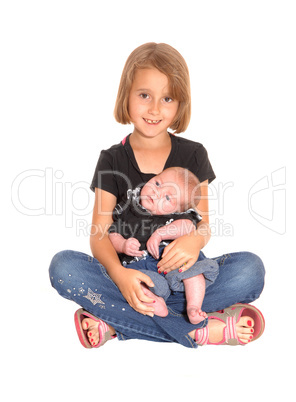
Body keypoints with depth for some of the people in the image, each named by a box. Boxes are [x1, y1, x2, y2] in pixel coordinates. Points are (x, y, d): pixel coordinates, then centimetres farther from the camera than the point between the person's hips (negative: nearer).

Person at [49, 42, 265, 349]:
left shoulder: (193, 155, 6)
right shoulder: (112, 160, 3)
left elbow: (202, 222, 1)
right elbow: (99, 234, -6)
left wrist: (195, 240, -26)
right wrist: (119, 274, -28)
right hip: (128, 269, 0)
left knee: (250, 269, -27)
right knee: (63, 267, -28)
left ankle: (116, 325, -26)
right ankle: (197, 330, -30)